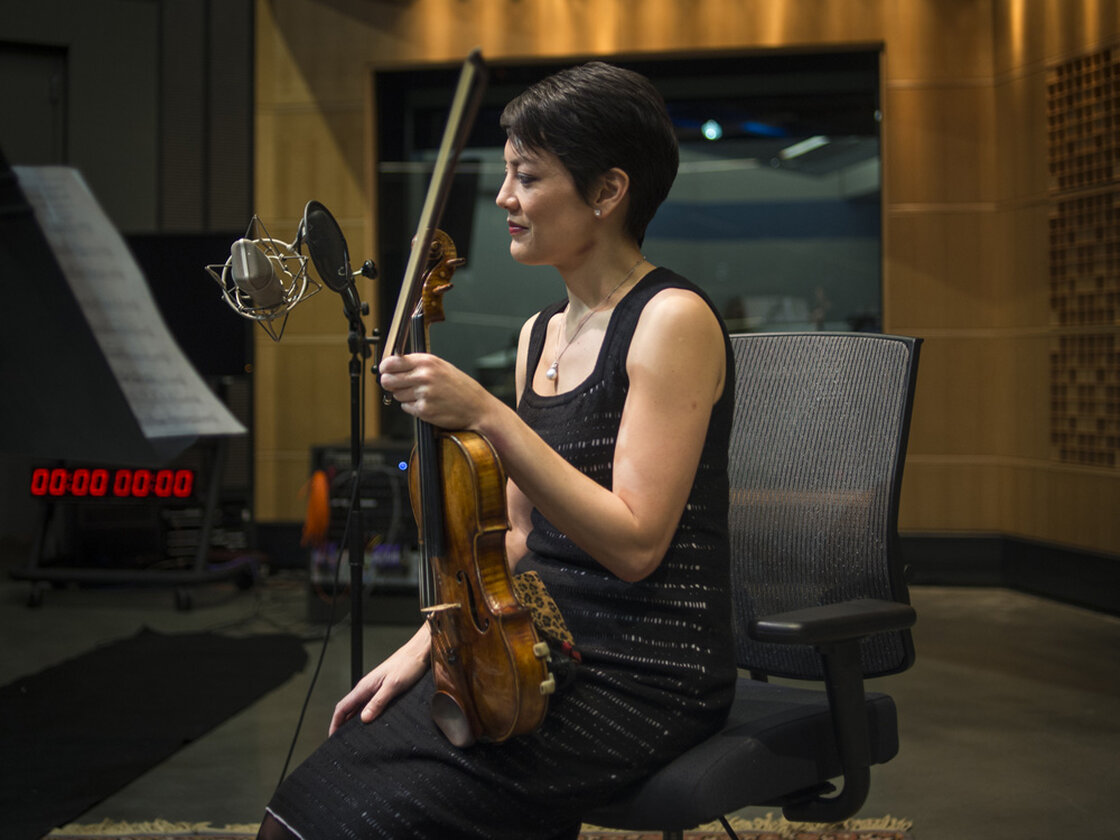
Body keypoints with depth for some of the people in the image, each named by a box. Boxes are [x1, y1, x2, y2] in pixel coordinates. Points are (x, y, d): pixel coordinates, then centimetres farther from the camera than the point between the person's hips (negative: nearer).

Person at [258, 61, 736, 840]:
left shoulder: (673, 320, -11)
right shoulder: (539, 334, 14)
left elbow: (633, 542, -20)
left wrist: (486, 416, -24)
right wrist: (428, 642, 5)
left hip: (645, 677, -7)